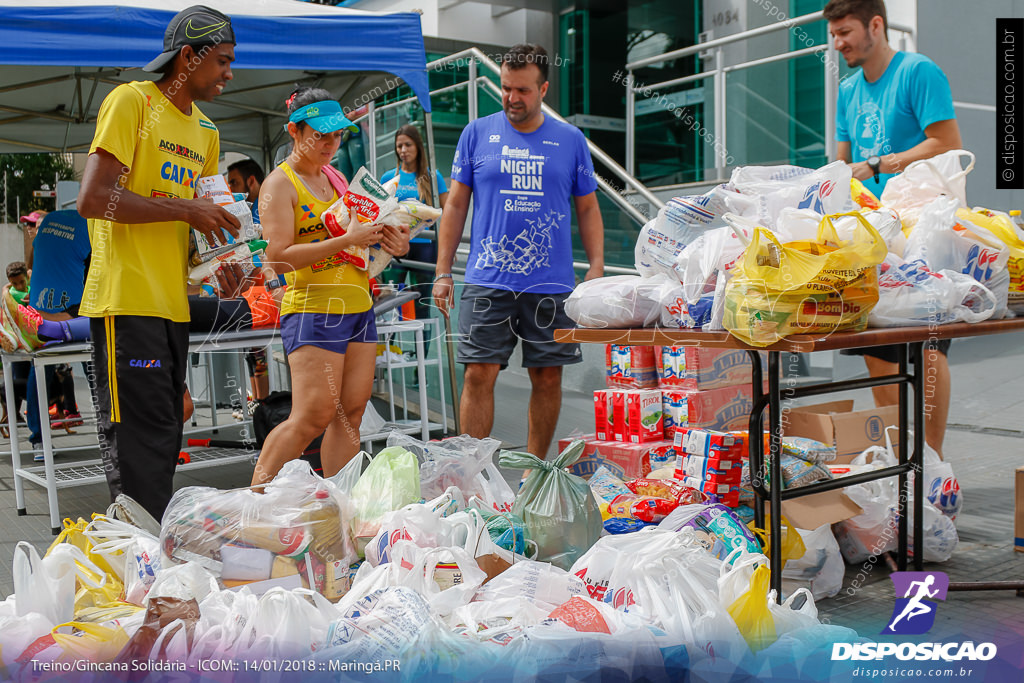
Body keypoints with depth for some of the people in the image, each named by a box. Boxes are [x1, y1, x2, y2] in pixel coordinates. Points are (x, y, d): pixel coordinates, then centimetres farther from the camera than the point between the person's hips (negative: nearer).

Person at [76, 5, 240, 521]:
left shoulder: (204, 131, 19)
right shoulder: (131, 101, -6)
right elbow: (92, 198, -16)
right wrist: (187, 210, -15)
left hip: (172, 303, 8)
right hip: (126, 301, -8)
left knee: (165, 438, 12)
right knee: (141, 441, -8)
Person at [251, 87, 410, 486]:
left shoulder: (335, 177, 18)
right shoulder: (280, 184, -5)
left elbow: (359, 229, 29)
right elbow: (280, 257, -16)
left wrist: (391, 242, 7)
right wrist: (346, 241, -22)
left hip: (358, 305, 8)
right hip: (313, 308, -7)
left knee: (350, 415, 5)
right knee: (314, 416, -13)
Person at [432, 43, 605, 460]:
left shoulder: (570, 140, 8)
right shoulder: (477, 133, 7)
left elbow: (588, 209, 12)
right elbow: (456, 205, 8)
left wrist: (597, 269, 1)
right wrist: (442, 272, 2)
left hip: (552, 284, 1)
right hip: (487, 281, -1)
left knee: (547, 378, 6)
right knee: (479, 374, -5)